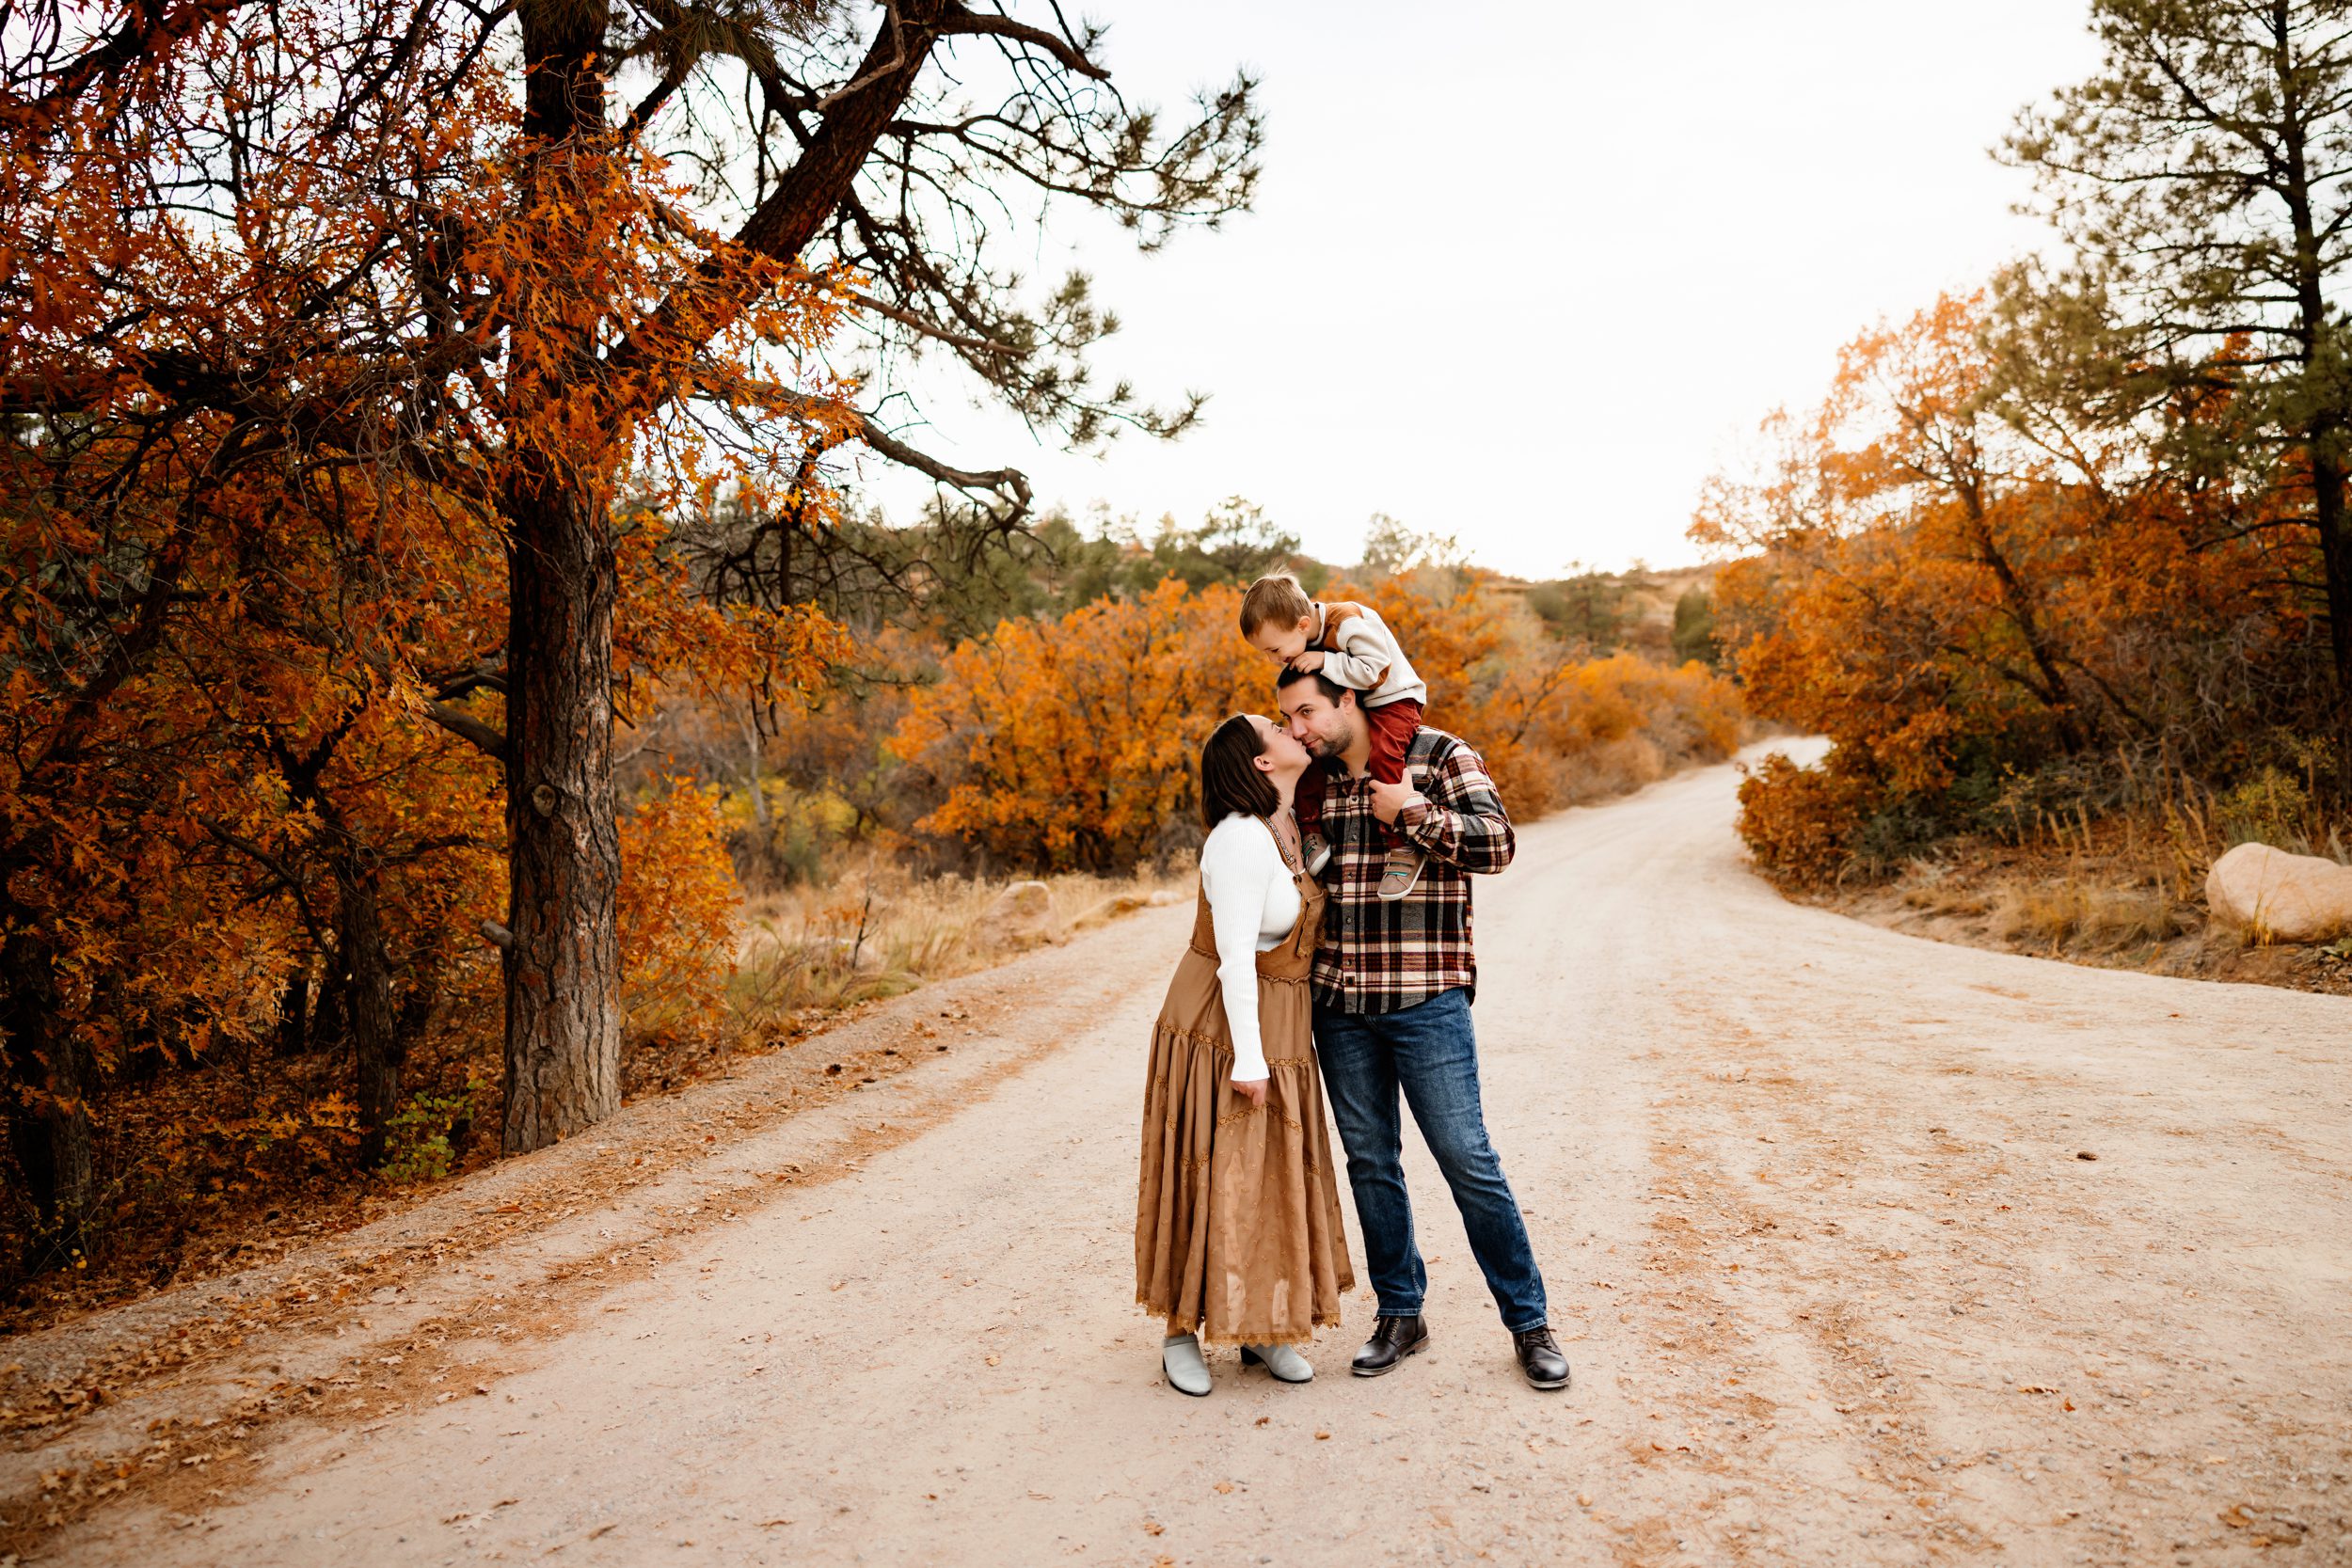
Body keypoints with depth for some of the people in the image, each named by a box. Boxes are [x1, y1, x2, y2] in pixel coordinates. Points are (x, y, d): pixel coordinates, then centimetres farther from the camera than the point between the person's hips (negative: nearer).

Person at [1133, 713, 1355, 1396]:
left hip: (1278, 1027, 8)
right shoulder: (1242, 839, -21)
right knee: (1210, 1177, 0)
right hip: (1222, 1028, -8)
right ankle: (1183, 1331, 15)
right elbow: (1234, 956, -23)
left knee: (1274, 1175, 12)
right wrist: (1248, 1059, -23)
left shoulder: (1288, 828, 5)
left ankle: (1260, 1327, 24)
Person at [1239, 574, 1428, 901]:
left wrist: (1324, 662, -34)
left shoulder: (1349, 622, -29)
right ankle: (1310, 832, 0)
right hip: (1346, 706, 8)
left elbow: (1373, 669, -32)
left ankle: (1402, 848, -29)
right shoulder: (1302, 639, -5)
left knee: (1383, 753, -34)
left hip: (1392, 699, -8)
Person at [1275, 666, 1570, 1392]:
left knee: (1467, 1158, -2)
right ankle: (1400, 1312, 26)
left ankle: (1529, 1322, 14)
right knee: (1369, 1161, 11)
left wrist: (1411, 811, -13)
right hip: (1338, 1003, 5)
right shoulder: (1315, 781, 11)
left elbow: (1495, 844, -12)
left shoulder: (1441, 756, -3)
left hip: (1425, 1000, -5)